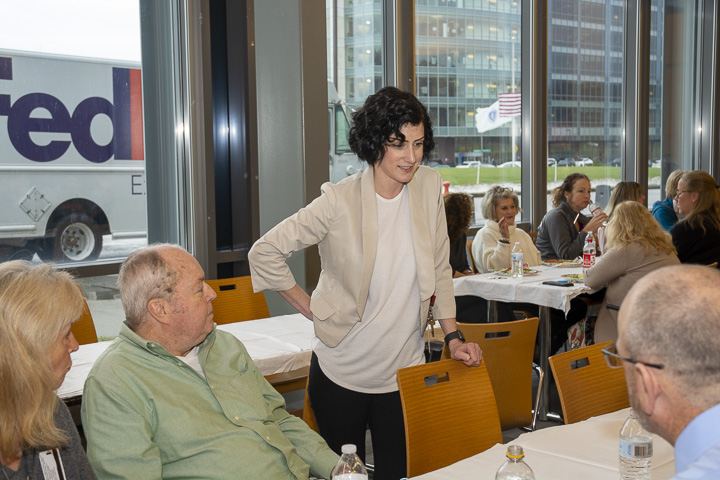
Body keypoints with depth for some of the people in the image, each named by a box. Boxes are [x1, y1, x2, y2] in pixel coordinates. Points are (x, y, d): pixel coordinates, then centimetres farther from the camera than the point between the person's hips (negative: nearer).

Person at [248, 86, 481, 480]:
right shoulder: (340, 201, -16)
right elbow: (264, 252, -11)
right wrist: (310, 308, -7)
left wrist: (453, 336, 6)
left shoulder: (429, 186, -3)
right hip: (341, 373, -3)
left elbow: (440, 269, 7)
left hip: (404, 371, 3)